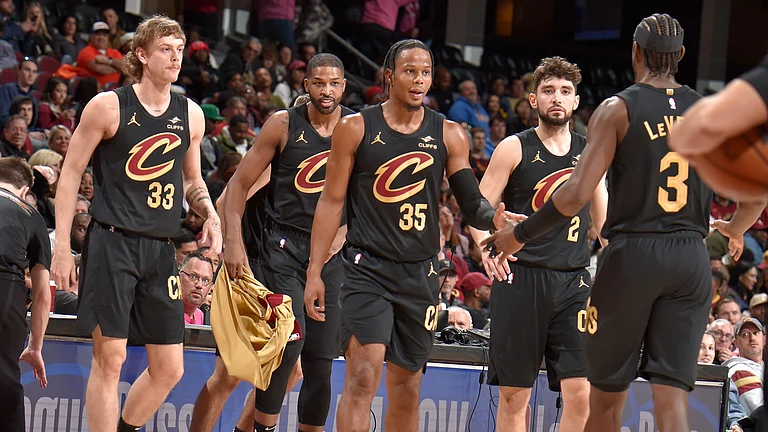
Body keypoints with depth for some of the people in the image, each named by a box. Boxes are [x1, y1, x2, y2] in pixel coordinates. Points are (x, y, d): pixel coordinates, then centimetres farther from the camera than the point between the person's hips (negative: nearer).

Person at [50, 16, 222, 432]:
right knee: (110, 358, -8)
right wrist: (62, 246, -7)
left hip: (161, 249, 5)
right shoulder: (108, 107, -3)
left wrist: (210, 214, 4)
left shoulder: (191, 115, 11)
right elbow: (70, 174, 0)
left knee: (169, 368, 4)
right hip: (112, 242, -5)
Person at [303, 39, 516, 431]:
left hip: (421, 273, 3)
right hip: (367, 267, -3)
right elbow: (332, 201, 2)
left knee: (407, 383, 9)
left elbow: (471, 203, 1)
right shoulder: (356, 128, -1)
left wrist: (493, 218, -23)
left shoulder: (448, 135, 4)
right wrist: (314, 272, -2)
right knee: (363, 373, -17)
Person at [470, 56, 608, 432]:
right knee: (514, 394, 1)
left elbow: (604, 223, 21)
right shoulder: (514, 149, 2)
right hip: (520, 277, -2)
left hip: (573, 281, 3)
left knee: (580, 393, -8)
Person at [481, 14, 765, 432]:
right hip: (691, 257, 3)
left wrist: (519, 235, 1)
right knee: (672, 398, 0)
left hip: (632, 255, -3)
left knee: (606, 393, 12)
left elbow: (577, 195, -12)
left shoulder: (618, 109, -4)